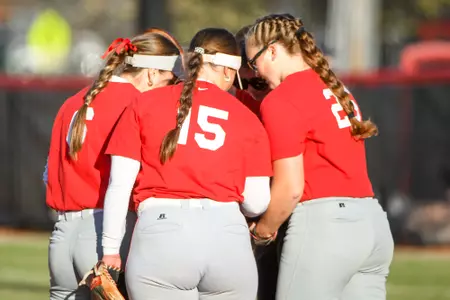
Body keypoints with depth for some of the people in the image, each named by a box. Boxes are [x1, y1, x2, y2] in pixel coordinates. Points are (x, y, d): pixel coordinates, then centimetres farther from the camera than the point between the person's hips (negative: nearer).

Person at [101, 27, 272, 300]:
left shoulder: (145, 104, 11)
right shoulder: (245, 117, 11)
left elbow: (119, 184, 5)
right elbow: (257, 203, 10)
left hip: (160, 232, -1)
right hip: (228, 236, 1)